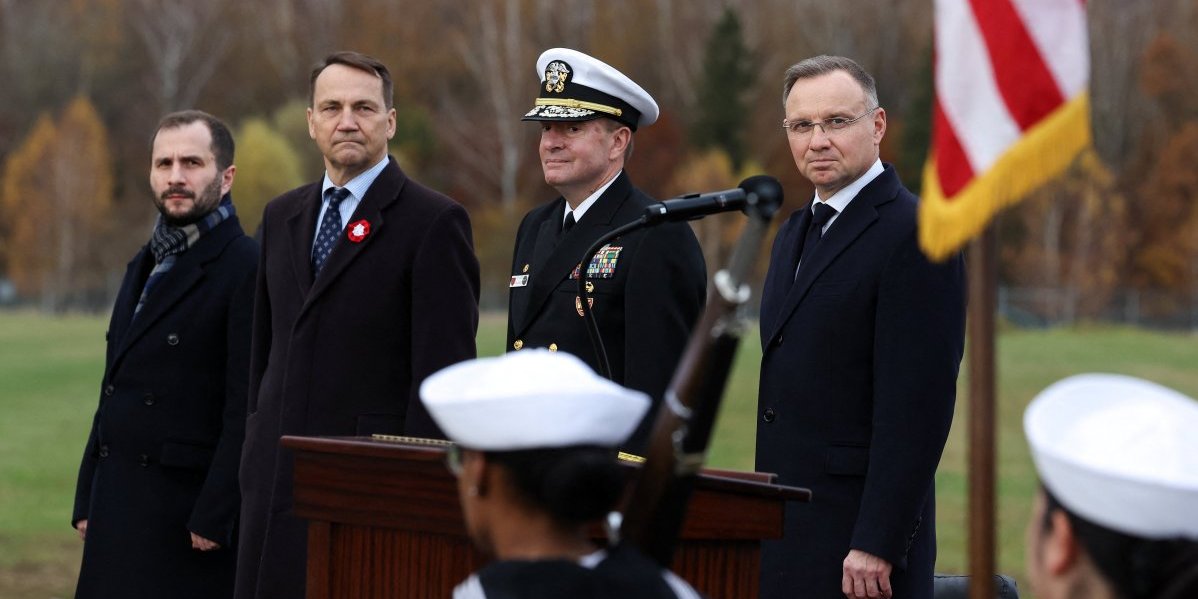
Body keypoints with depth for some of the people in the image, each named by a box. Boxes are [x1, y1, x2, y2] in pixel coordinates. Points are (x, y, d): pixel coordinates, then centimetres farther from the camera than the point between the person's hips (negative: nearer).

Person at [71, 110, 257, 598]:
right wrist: (87, 503, 14)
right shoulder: (145, 265, 17)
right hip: (119, 512, 8)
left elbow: (246, 412, -15)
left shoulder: (248, 269, -10)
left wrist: (213, 520, -18)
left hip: (188, 515, -7)